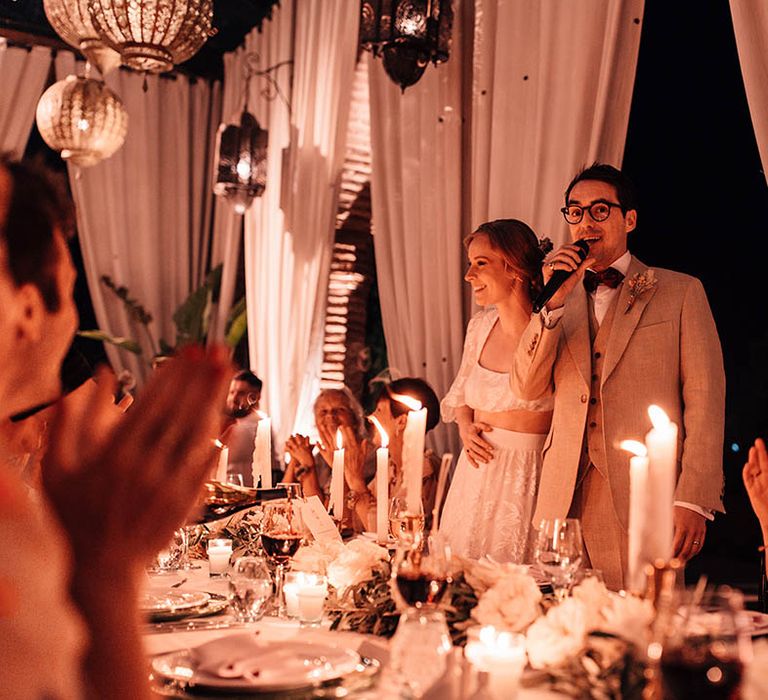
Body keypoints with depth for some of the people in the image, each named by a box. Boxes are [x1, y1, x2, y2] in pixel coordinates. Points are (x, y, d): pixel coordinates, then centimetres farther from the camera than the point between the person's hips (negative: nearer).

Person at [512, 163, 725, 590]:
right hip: (565, 495, 3)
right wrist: (554, 303, -8)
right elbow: (527, 388, 4)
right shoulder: (560, 297, 14)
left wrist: (693, 501, -10)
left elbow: (706, 398, -2)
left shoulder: (680, 291, 4)